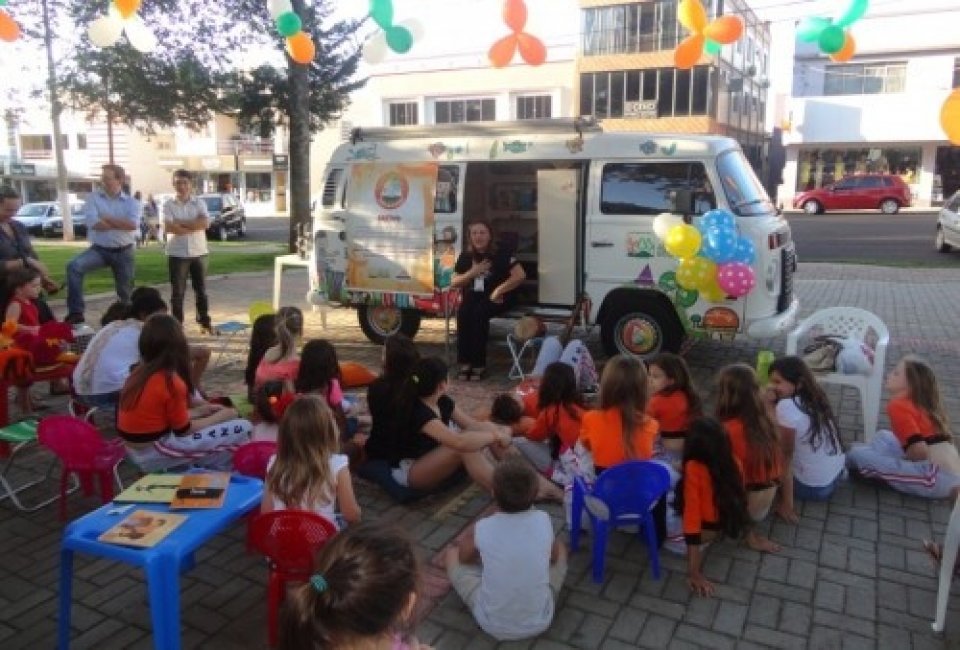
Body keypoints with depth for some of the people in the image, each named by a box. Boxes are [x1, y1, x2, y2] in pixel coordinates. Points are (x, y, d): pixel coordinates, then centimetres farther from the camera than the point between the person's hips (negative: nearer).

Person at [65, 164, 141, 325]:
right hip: (99, 249, -1)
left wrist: (106, 218, -14)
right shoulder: (93, 197, -1)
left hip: (123, 252, 1)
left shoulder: (131, 202, 1)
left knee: (125, 291, 10)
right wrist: (121, 224, -12)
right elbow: (94, 224, -17)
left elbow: (133, 224, -19)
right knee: (74, 266, -26)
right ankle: (76, 312, -21)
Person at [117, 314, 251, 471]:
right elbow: (183, 430, -12)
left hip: (135, 450, 9)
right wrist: (220, 417, 0)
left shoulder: (140, 372, 2)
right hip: (154, 453, -9)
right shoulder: (172, 382, -20)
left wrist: (200, 411, 12)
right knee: (242, 429, -11)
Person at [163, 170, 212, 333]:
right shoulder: (168, 204, -1)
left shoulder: (199, 203, 3)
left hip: (198, 252, 2)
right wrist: (193, 227, -13)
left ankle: (204, 323, 20)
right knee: (177, 291, 4)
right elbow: (168, 227, -15)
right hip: (177, 254, -1)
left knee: (201, 289, 9)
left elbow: (204, 223, -14)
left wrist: (180, 222, -14)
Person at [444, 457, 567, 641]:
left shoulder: (481, 529, -17)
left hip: (493, 625, -1)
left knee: (452, 553, 16)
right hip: (540, 622, 2)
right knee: (560, 548, 21)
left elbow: (463, 557, 6)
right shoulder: (543, 521, -14)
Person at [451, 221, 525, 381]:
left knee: (479, 313, -34)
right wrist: (472, 273, -8)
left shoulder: (501, 254, -6)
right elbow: (454, 283, 9)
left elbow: (520, 275, -15)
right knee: (463, 312, -29)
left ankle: (479, 364, -27)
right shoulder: (465, 256, 8)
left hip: (495, 298, -4)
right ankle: (464, 362, -24)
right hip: (473, 296, 4)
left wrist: (499, 290, -19)